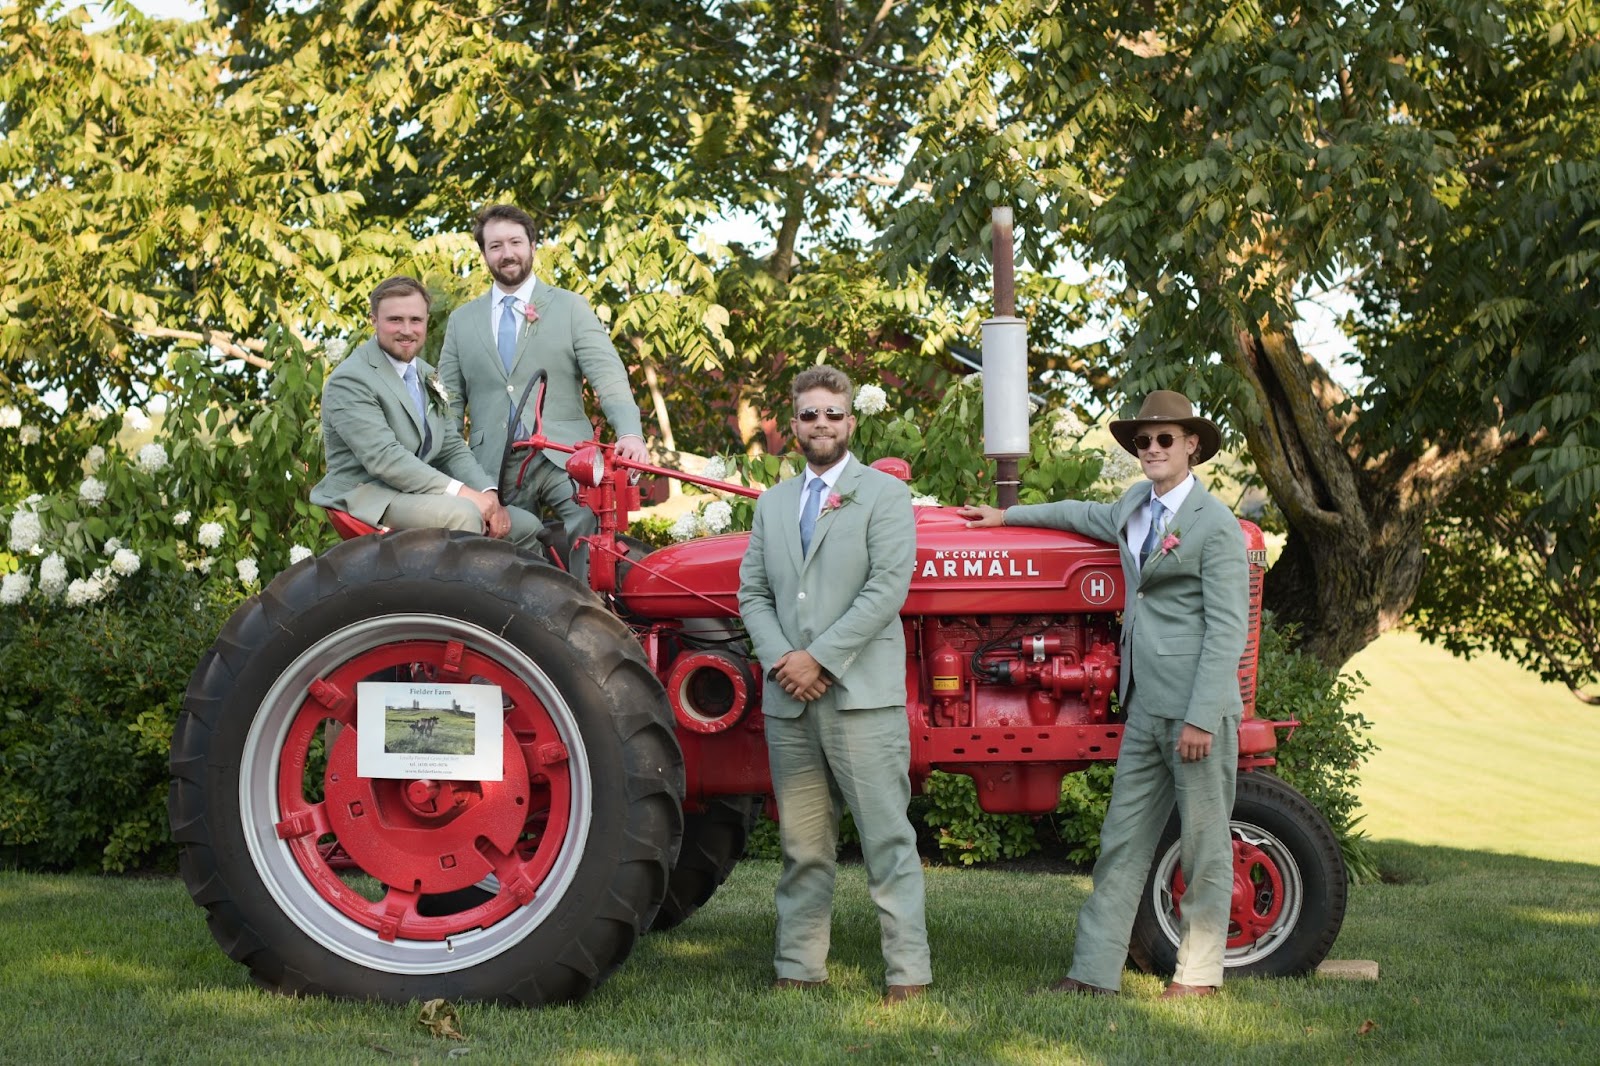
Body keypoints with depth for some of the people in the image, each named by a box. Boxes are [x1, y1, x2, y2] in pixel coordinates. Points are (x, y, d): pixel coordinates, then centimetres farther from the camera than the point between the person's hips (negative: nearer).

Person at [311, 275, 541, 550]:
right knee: (462, 514, -32)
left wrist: (489, 495, -6)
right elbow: (384, 458, -23)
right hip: (368, 497, -9)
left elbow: (452, 449, 14)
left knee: (526, 526, 1)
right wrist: (461, 492, -27)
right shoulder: (350, 381, -12)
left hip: (419, 493, 9)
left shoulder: (426, 376, 17)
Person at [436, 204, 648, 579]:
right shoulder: (462, 320, 16)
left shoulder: (570, 307, 9)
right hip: (494, 468, 3)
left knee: (591, 523, -27)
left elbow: (607, 375, -3)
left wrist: (630, 432, -20)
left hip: (562, 460, -2)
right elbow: (450, 401, 17)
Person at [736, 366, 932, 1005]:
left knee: (887, 841, -5)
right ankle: (799, 970, 15)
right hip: (789, 700, 5)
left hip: (860, 695, -5)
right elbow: (752, 591, 14)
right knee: (802, 847, 9)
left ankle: (908, 974, -3)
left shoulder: (884, 495, 2)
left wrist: (819, 658, -14)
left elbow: (887, 588, -9)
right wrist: (780, 659, -5)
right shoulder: (773, 503, 18)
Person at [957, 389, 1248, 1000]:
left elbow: (1226, 630, -13)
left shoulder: (1215, 526, -8)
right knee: (1123, 840, 7)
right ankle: (1095, 973, 10)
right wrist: (1007, 516, 44)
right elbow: (1087, 515, 38)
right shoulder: (1137, 507, 15)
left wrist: (1202, 718, -19)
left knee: (1204, 843, 1)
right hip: (1146, 708, 8)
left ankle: (1198, 974, 9)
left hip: (1197, 705, -8)